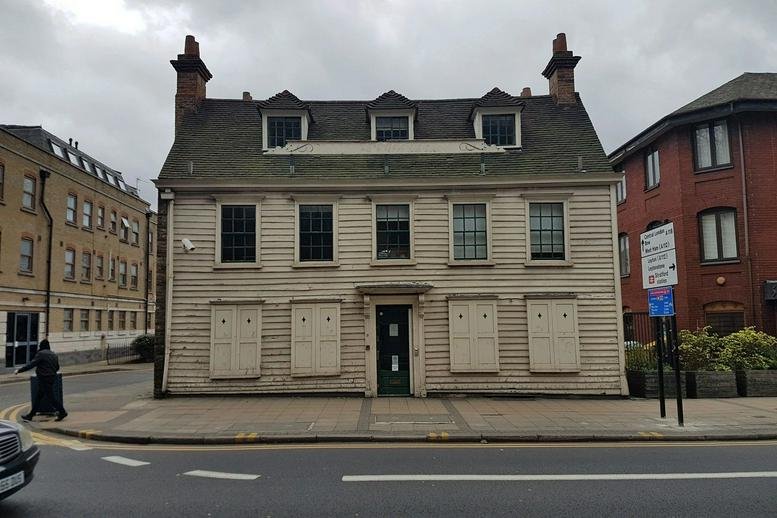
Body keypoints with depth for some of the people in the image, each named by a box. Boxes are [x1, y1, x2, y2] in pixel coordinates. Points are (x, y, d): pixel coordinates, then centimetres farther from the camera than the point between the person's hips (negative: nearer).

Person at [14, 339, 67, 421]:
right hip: (52, 377, 9)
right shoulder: (53, 354, 13)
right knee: (38, 397, 15)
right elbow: (57, 367, 18)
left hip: (44, 379, -9)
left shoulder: (41, 354, -12)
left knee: (50, 396, -4)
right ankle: (31, 415, 20)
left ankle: (62, 412, -3)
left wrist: (19, 370, -14)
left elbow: (31, 364, -18)